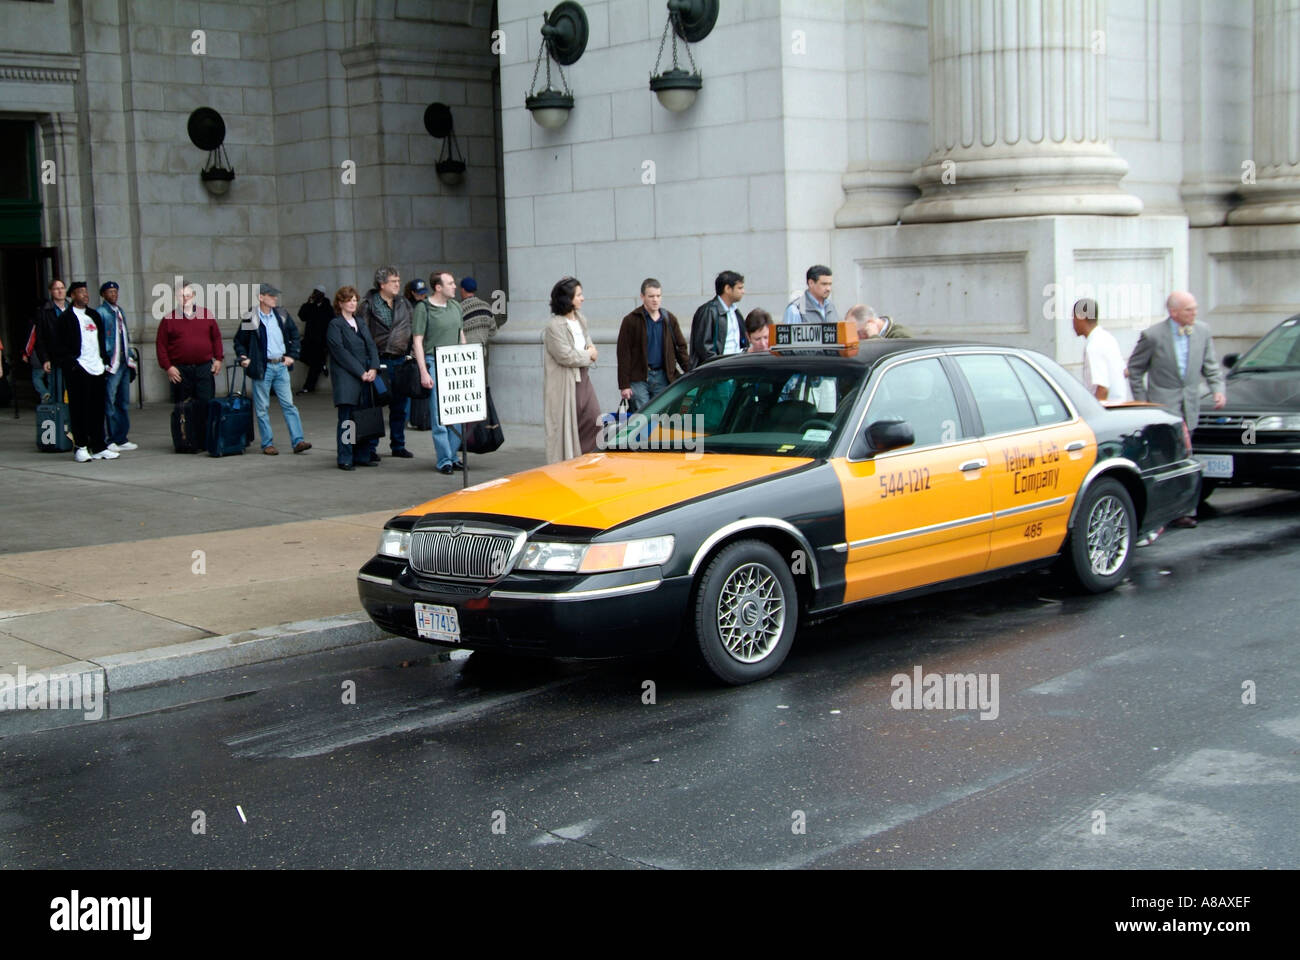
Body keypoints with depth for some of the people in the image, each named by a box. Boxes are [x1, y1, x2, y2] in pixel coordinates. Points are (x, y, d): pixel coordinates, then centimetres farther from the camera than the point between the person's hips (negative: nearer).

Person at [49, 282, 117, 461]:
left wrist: (104, 360, 15)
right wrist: (69, 363, -13)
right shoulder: (65, 318, -2)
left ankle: (98, 447, 11)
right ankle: (80, 447, 4)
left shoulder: (94, 315, 18)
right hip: (78, 370, -6)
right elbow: (57, 345, -6)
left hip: (97, 369, 6)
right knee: (80, 410, -3)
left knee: (97, 409, 7)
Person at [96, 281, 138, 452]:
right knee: (109, 402, -5)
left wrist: (130, 360, 19)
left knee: (124, 402, 10)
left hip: (124, 363, 8)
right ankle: (112, 441, -1)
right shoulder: (100, 313, -7)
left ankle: (121, 439, 16)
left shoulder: (120, 311, 17)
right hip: (111, 365, -8)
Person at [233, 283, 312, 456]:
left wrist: (291, 355, 10)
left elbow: (294, 335, 18)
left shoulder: (281, 316, 6)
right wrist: (243, 357, -9)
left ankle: (298, 441, 0)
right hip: (262, 367, -3)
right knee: (262, 408, 3)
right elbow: (239, 341, 4)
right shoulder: (251, 319, -5)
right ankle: (267, 444, 10)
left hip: (281, 366, 4)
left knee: (288, 404, 1)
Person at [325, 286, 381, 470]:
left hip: (365, 377, 6)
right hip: (346, 379, -6)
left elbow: (371, 346, 12)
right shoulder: (335, 325, -2)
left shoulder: (361, 324, 19)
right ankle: (345, 459, -3)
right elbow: (340, 352, -10)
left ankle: (362, 456, 11)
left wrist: (373, 368, -6)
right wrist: (361, 372, -14)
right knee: (347, 419, -6)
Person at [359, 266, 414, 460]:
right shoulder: (369, 304, -4)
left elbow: (412, 330, 18)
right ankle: (371, 448, 6)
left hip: (400, 360, 5)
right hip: (379, 361, -5)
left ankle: (398, 445, 20)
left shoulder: (404, 303, 12)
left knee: (400, 406, 9)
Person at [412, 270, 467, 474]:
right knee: (439, 416, -5)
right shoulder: (423, 308, -5)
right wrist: (424, 372, -13)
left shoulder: (455, 306, 13)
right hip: (435, 363, -6)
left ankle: (452, 456, 16)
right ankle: (444, 460, 1)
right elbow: (417, 341, -7)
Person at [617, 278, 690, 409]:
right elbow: (624, 354, -5)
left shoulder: (669, 319, 10)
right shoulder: (631, 321, -3)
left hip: (663, 377, 4)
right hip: (639, 378, -4)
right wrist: (624, 385, -9)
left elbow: (681, 347, 13)